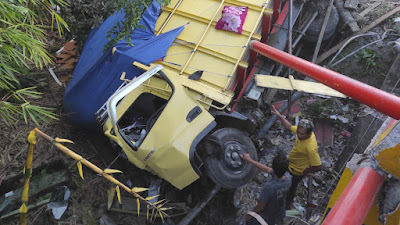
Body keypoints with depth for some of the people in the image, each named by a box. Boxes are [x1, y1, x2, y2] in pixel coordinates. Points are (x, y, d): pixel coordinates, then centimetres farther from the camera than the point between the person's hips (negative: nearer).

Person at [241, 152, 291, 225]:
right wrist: (250, 160, 0)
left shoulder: (269, 187, -39)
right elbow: (266, 169, -7)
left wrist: (250, 215, -5)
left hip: (267, 219, -5)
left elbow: (260, 207, -24)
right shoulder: (288, 177, -21)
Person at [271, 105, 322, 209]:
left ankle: (288, 204, 49)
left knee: (290, 188, 19)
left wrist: (306, 171, -19)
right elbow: (289, 126, 0)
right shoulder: (302, 131, -19)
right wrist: (279, 115, -10)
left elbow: (318, 166, -36)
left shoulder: (310, 147, -43)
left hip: (296, 172, -8)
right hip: (291, 165, 8)